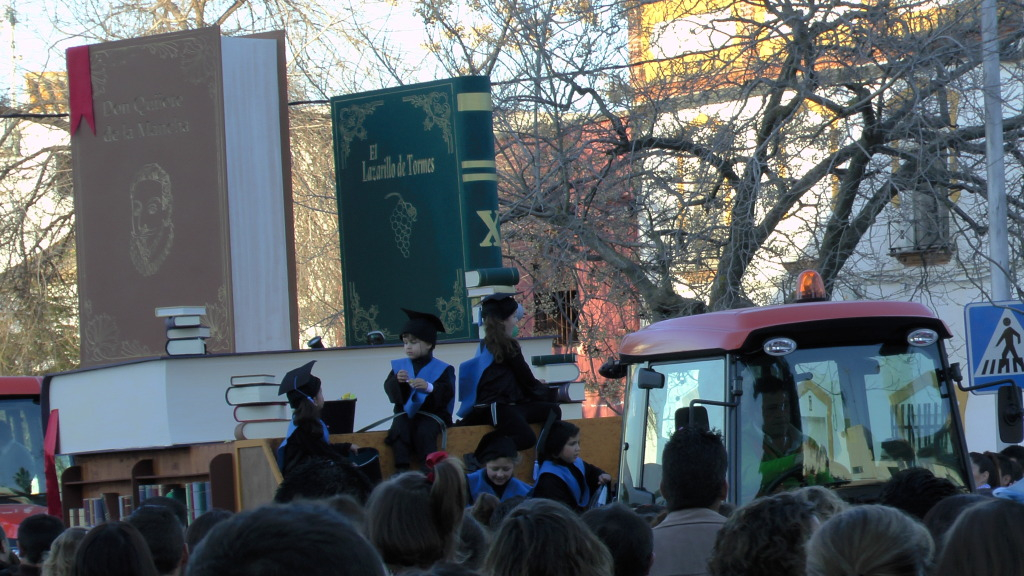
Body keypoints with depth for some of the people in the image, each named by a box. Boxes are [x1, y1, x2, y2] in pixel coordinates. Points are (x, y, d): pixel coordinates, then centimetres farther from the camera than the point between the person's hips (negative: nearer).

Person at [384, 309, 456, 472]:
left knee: (424, 432, -33)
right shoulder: (399, 366, 14)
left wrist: (429, 387, -27)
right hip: (405, 412, 3)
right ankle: (402, 469, -29)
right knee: (399, 431, -28)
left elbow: (447, 393, -9)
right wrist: (397, 381, -20)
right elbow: (389, 389, 3)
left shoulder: (442, 369, 3)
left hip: (431, 413, -3)